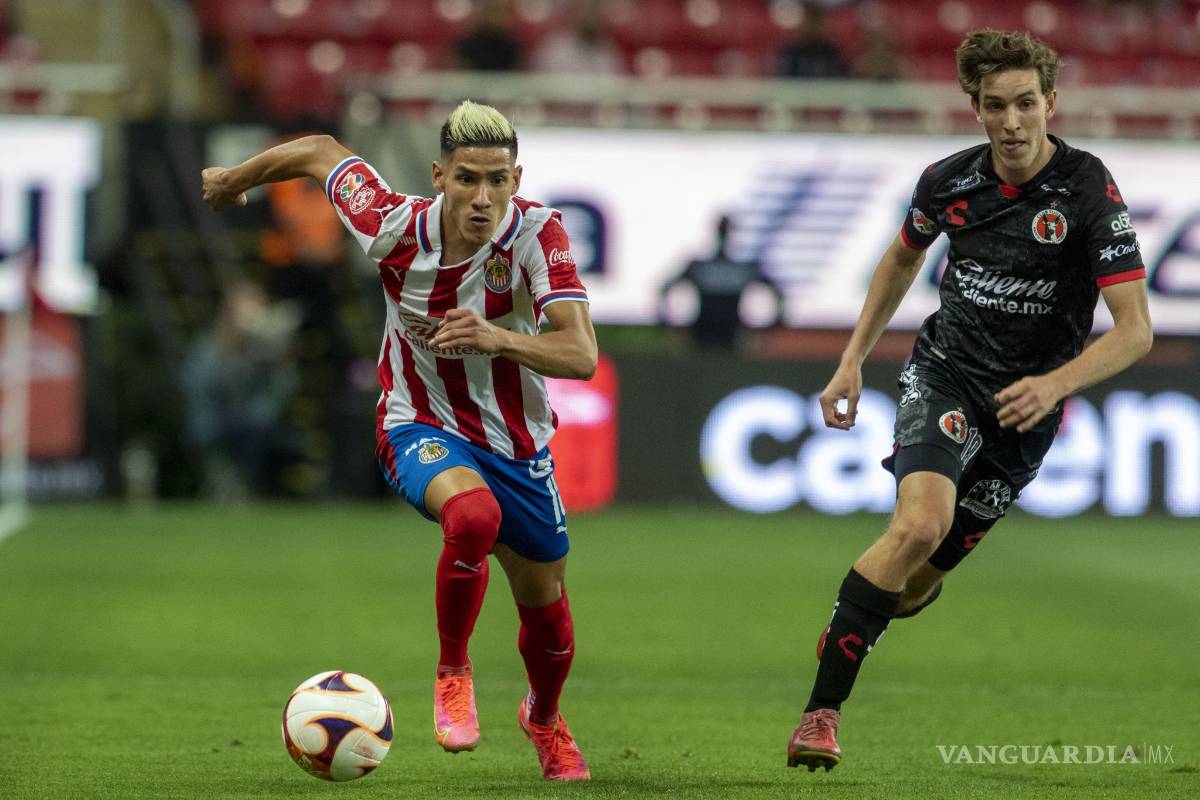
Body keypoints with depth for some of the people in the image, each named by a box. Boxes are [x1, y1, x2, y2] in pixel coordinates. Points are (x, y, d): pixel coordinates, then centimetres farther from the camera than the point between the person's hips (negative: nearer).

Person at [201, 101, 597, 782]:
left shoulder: (538, 233, -24)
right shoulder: (397, 227, -22)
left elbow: (581, 355, -32)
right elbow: (320, 154, -3)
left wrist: (497, 338, -49)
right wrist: (235, 180, 14)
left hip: (518, 442, 2)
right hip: (422, 427, -2)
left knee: (547, 609, 14)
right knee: (473, 517, -36)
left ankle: (545, 719, 49)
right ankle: (453, 672, -11)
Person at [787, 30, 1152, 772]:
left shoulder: (1090, 192, -17)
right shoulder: (949, 182, -6)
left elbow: (1135, 329, -20)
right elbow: (903, 257, 18)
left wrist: (1056, 384, -35)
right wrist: (853, 361, 15)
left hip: (1025, 405, 0)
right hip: (944, 374, 0)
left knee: (920, 580, 4)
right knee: (919, 525, -26)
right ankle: (822, 710, -24)